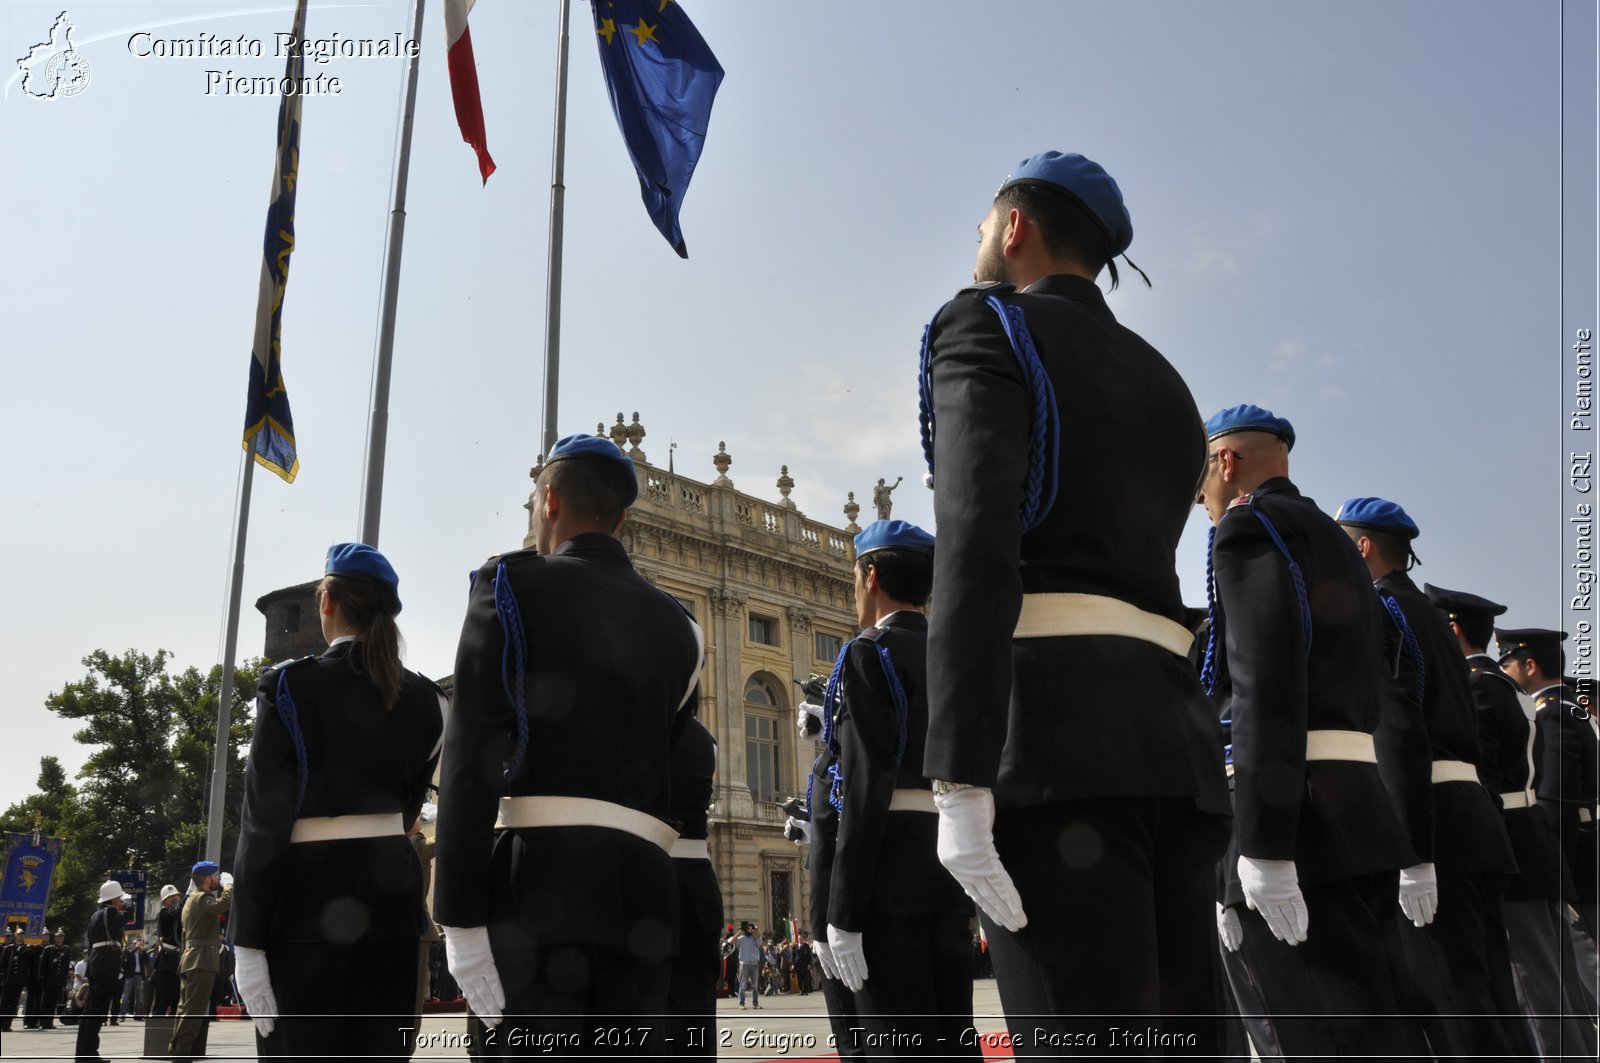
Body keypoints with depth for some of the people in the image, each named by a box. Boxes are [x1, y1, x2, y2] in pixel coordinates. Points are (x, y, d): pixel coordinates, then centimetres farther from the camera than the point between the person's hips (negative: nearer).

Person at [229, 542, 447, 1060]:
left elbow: (264, 817, -10)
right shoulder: (424, 697, 6)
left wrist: (248, 941, -9)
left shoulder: (292, 684, -7)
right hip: (393, 890, 4)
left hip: (312, 897, -4)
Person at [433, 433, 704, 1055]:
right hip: (646, 893, 5)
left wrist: (460, 921, -11)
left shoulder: (513, 582, 1)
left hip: (542, 882, -5)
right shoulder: (677, 623, 17)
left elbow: (472, 757, -8)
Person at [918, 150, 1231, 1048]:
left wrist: (959, 782, -19)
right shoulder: (1161, 380, 27)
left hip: (1059, 726, -8)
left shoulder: (987, 329, 3)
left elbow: (977, 546, -13)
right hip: (1173, 730, 8)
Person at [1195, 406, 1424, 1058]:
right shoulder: (1333, 540, 25)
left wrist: (1261, 848, -21)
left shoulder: (1248, 526, -4)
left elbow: (1268, 686, -17)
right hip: (1360, 813, 10)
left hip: (1301, 824, -10)